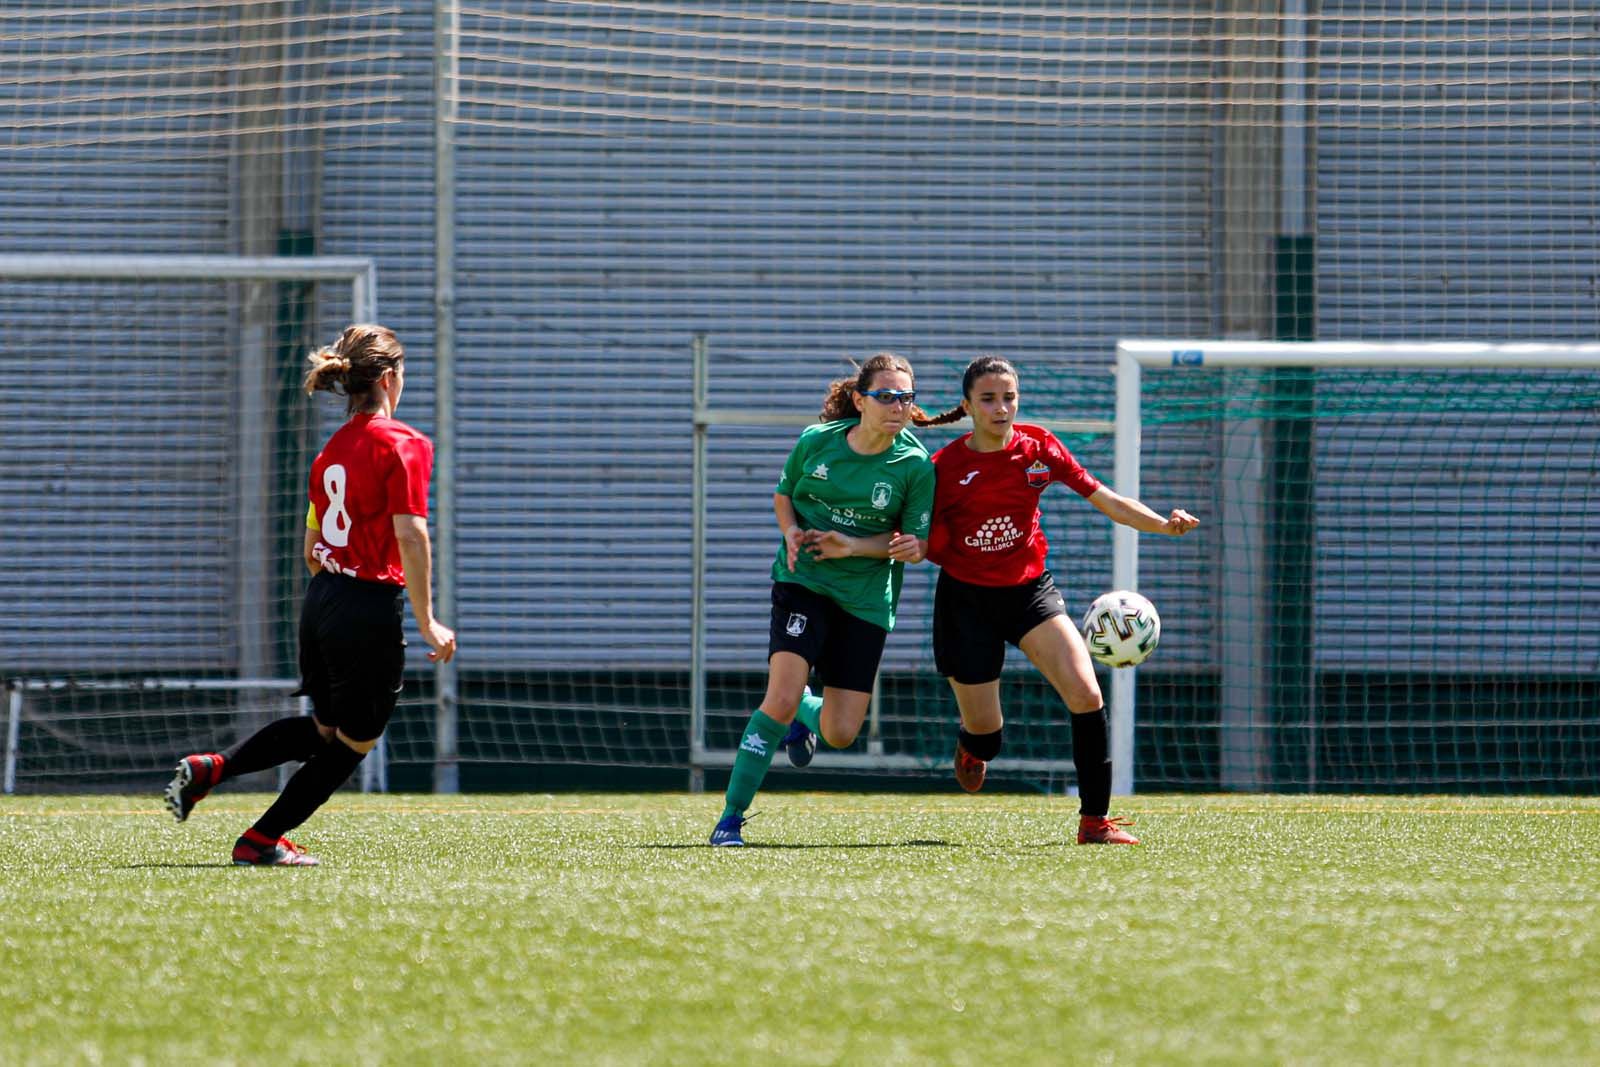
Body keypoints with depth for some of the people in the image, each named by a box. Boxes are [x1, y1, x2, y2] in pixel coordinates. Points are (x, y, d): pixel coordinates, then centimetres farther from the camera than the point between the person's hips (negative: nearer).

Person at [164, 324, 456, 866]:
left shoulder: (332, 450, 11)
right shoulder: (403, 445, -12)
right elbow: (411, 537, -19)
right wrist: (427, 622, -17)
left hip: (320, 599, 8)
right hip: (370, 609, -8)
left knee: (323, 729, 24)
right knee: (354, 741, 10)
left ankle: (209, 767, 9)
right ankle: (262, 841, 12)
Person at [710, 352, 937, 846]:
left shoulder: (917, 466, -10)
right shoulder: (817, 441, -7)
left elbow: (917, 546, -5)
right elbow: (783, 495, 11)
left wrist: (853, 547, -19)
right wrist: (791, 533, -11)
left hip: (866, 597, 1)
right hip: (803, 580, -1)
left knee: (841, 733, 0)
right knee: (781, 699, -21)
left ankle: (807, 713, 40)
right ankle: (731, 818, -9)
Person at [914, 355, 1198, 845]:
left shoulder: (1038, 447, -7)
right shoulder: (945, 467, -14)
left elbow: (1104, 499, -7)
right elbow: (931, 546, -6)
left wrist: (1163, 524, -22)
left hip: (1029, 589, 2)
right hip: (966, 598, -2)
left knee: (1086, 695, -19)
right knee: (985, 731, 5)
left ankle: (1095, 819, -9)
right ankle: (971, 746, 47)